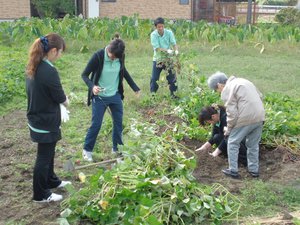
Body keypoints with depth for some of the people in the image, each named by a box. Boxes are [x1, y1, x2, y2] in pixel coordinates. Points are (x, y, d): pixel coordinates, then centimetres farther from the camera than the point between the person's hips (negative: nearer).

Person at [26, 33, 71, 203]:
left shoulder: (33, 67, 2)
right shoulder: (49, 71, -27)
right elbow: (61, 98, -17)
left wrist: (60, 102, 2)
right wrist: (66, 101, 4)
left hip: (37, 119, 9)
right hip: (46, 122, -9)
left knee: (48, 152, 25)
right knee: (44, 157, 6)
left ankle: (51, 181, 44)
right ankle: (41, 194, 22)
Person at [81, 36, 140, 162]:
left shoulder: (120, 57, -8)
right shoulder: (98, 56, -22)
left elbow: (124, 71, 11)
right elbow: (84, 74, -15)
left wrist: (135, 87, 10)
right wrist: (92, 86, -34)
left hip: (115, 95, 5)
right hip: (100, 97, -5)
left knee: (118, 122, 11)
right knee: (96, 124, 1)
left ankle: (116, 148, 28)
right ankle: (87, 150, 19)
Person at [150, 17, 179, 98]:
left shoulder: (169, 33, -9)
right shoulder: (153, 35, -13)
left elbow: (174, 44, -13)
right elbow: (157, 48, -20)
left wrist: (176, 50, -35)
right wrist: (167, 50, -35)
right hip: (157, 59, -1)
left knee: (172, 76, 3)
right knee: (154, 78, 1)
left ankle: (173, 93, 17)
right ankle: (152, 93, 16)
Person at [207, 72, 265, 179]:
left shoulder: (227, 91, -5)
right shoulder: (243, 81, 20)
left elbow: (232, 113, -11)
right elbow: (259, 96, 21)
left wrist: (228, 130, 1)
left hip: (245, 119, -7)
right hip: (259, 117, 8)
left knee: (233, 143, 9)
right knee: (253, 145, 20)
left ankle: (233, 170, 14)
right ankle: (254, 170, 29)